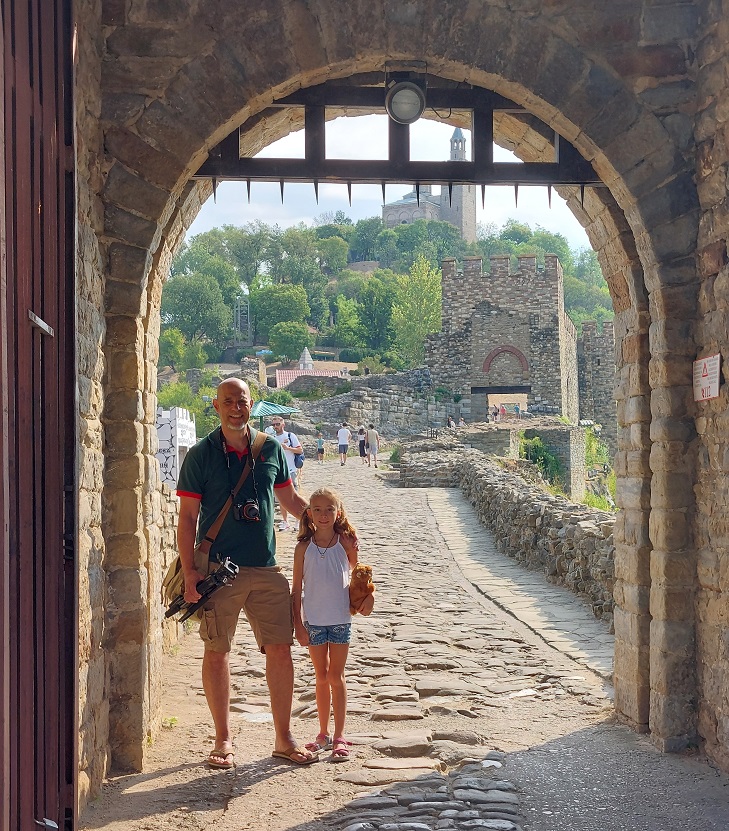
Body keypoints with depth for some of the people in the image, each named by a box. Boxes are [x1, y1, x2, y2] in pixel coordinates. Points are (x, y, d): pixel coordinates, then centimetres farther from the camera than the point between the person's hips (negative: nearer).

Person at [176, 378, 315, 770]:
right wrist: (189, 571, -9)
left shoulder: (270, 449, 7)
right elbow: (188, 517, -2)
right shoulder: (201, 455, -2)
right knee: (217, 653, 3)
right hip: (219, 568, -3)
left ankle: (284, 738, 14)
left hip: (265, 569, 3)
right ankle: (223, 740, 16)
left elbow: (291, 500, 20)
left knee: (280, 650, 2)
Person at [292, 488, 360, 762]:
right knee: (321, 677, 11)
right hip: (313, 620, 1)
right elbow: (297, 587, 1)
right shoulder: (304, 547, -2)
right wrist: (297, 623, -2)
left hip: (340, 618, -1)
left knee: (336, 677, 5)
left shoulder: (345, 542, -4)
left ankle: (339, 737, 11)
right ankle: (324, 734, 23)